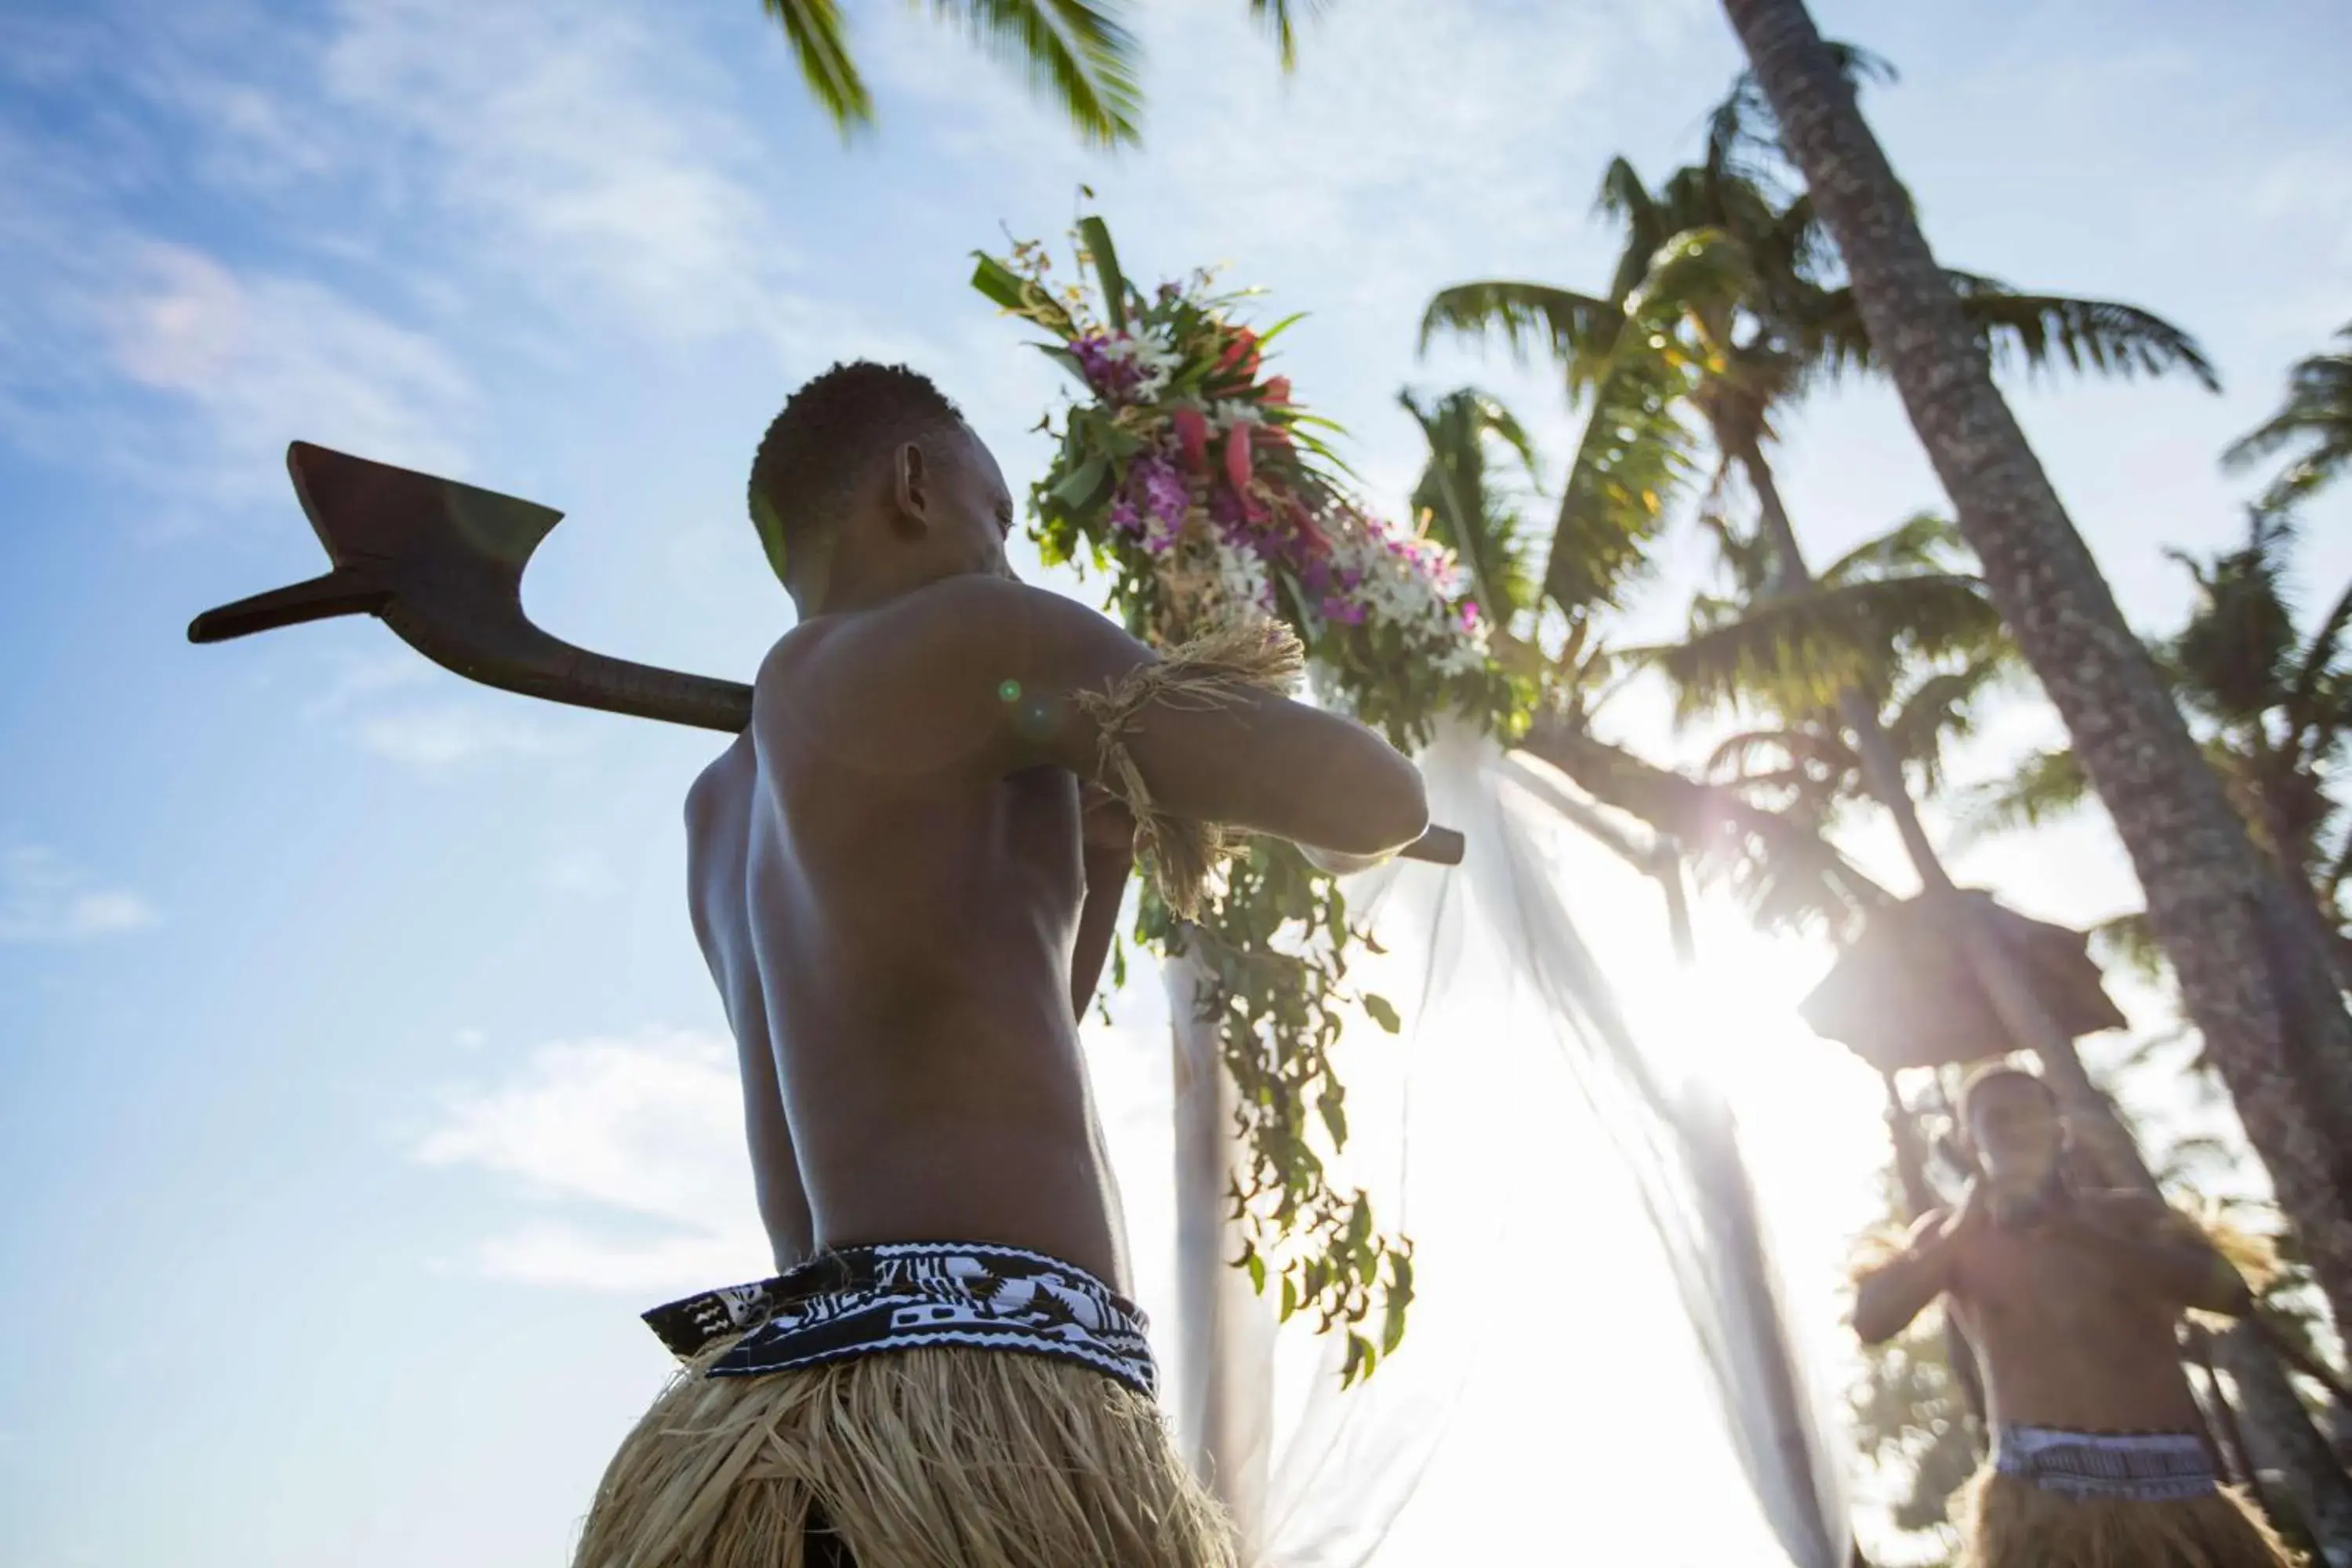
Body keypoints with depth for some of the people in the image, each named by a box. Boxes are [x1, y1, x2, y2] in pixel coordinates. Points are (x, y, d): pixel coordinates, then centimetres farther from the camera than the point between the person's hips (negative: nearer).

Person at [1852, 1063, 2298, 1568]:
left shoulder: (2131, 1214, 15)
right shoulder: (1949, 1234, 11)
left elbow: (2229, 1291, -4)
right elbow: (1869, 1321, -4)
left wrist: (2073, 1228, -11)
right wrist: (1967, 1224, -9)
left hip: (2172, 1485, 2)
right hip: (2039, 1491, -2)